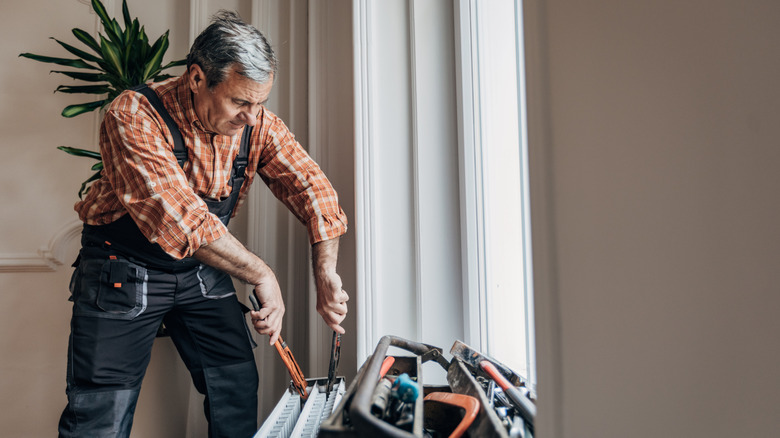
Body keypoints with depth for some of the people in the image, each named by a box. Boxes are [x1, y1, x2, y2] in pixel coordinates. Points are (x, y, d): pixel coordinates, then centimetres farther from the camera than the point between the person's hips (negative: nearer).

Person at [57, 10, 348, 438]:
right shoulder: (134, 116, -25)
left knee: (238, 391, 4)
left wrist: (325, 274, -21)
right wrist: (261, 275, -30)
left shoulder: (257, 123, -9)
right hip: (124, 271, -4)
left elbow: (311, 188, -10)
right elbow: (181, 220, -34)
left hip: (203, 272, 4)